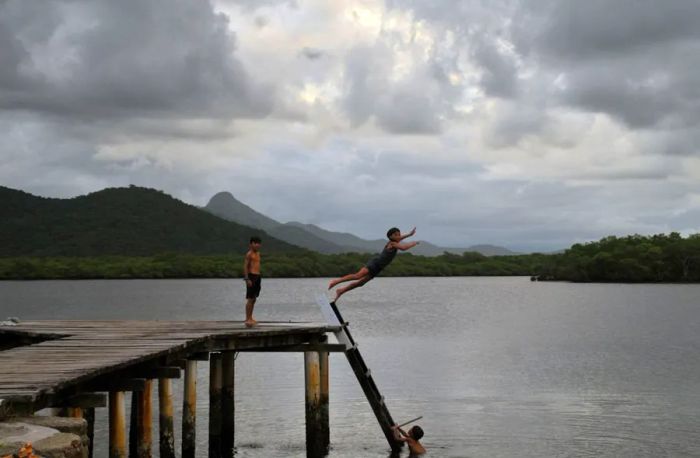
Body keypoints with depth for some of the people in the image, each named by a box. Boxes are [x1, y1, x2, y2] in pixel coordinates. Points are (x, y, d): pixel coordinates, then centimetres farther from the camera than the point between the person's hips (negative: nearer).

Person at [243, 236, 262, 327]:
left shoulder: (258, 253, 16)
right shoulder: (249, 254, -9)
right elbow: (245, 266, -13)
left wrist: (258, 277, 17)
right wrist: (247, 279, -19)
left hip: (257, 276, 8)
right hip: (251, 276, -8)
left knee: (254, 299, 12)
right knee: (250, 299, -7)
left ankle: (250, 317, 19)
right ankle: (247, 319, -5)